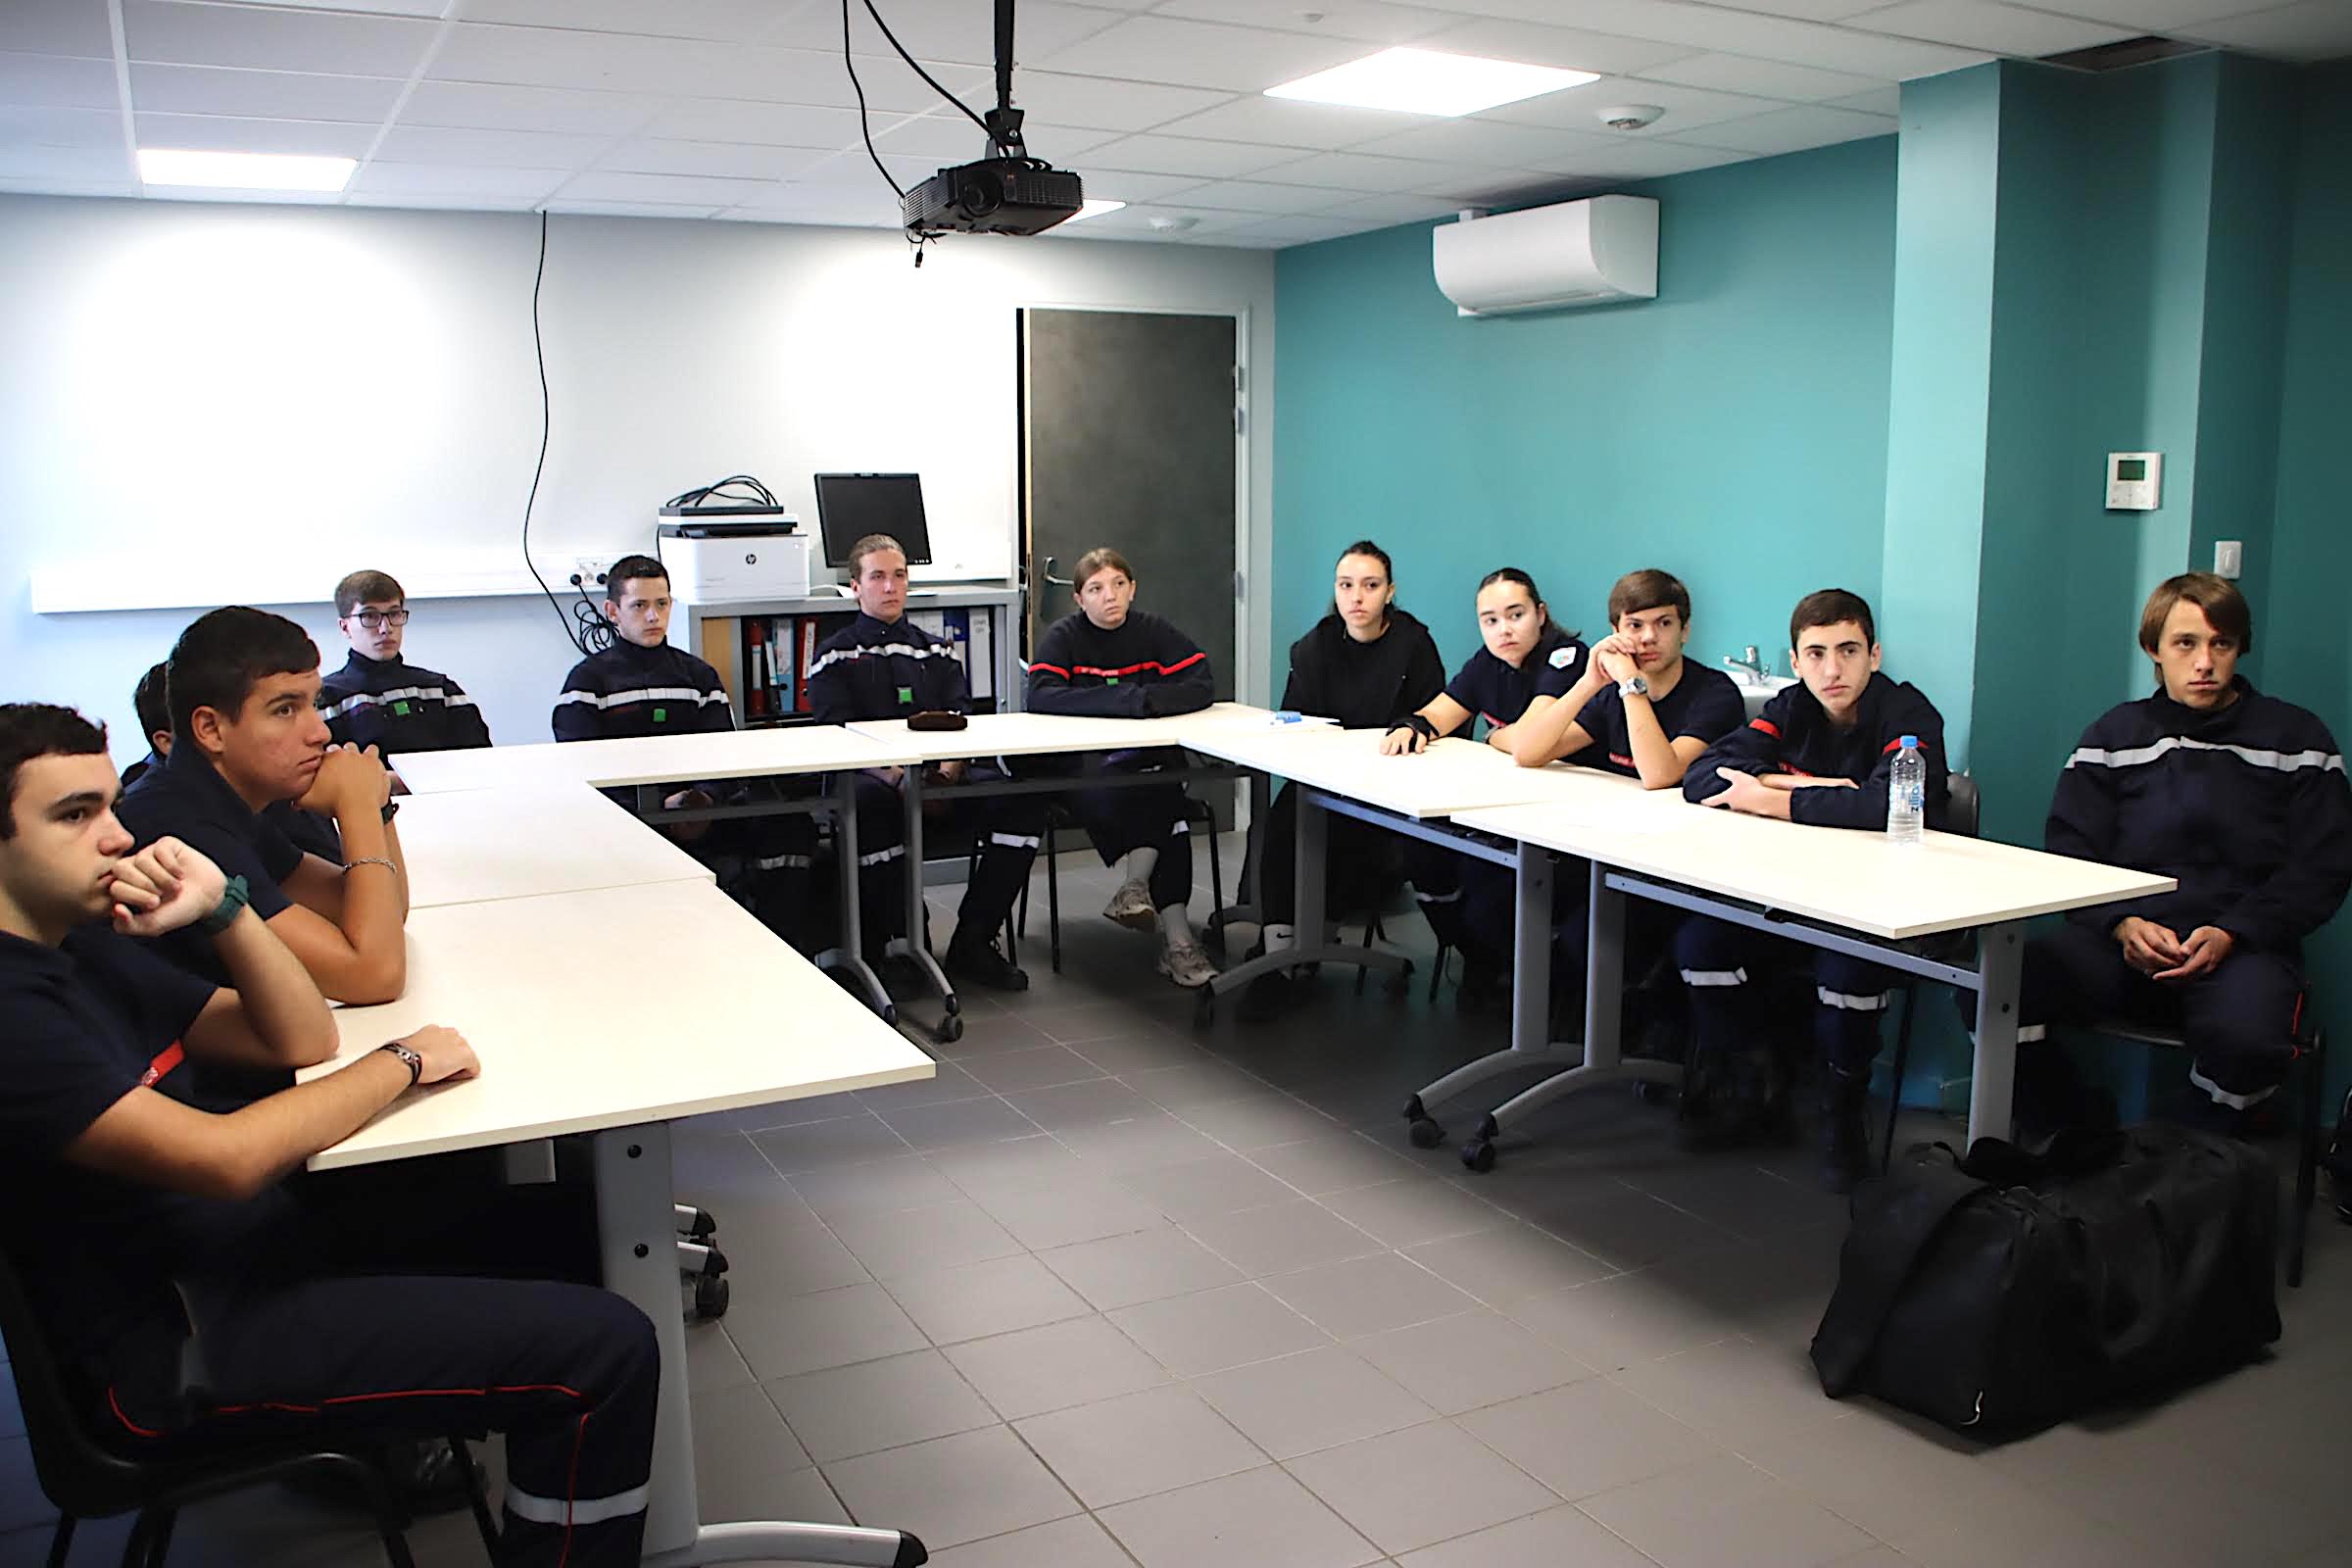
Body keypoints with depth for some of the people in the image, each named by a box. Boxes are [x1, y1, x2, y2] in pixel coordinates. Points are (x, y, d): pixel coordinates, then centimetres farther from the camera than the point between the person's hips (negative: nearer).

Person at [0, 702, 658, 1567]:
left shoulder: (84, 943, 10)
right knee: (605, 1351, -19)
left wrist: (221, 907, -7)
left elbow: (298, 1039, 9)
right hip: (176, 1345, -10)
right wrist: (403, 1063, -14)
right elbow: (227, 1157, -28)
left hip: (234, 1236, 10)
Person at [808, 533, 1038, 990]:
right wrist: (891, 771, -21)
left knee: (1022, 798, -24)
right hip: (872, 775, -3)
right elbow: (836, 732, -2)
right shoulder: (834, 656, 13)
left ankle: (972, 943, -18)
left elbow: (962, 718, 12)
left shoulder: (937, 651, 25)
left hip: (942, 773, 4)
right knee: (870, 799, -41)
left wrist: (952, 763, -12)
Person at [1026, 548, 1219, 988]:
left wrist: (1147, 700, -21)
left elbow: (1203, 686, -3)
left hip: (1145, 758, 2)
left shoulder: (1154, 631, 5)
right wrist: (1129, 698, -27)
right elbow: (1040, 696, -19)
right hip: (1077, 765, -2)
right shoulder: (1064, 636, -1)